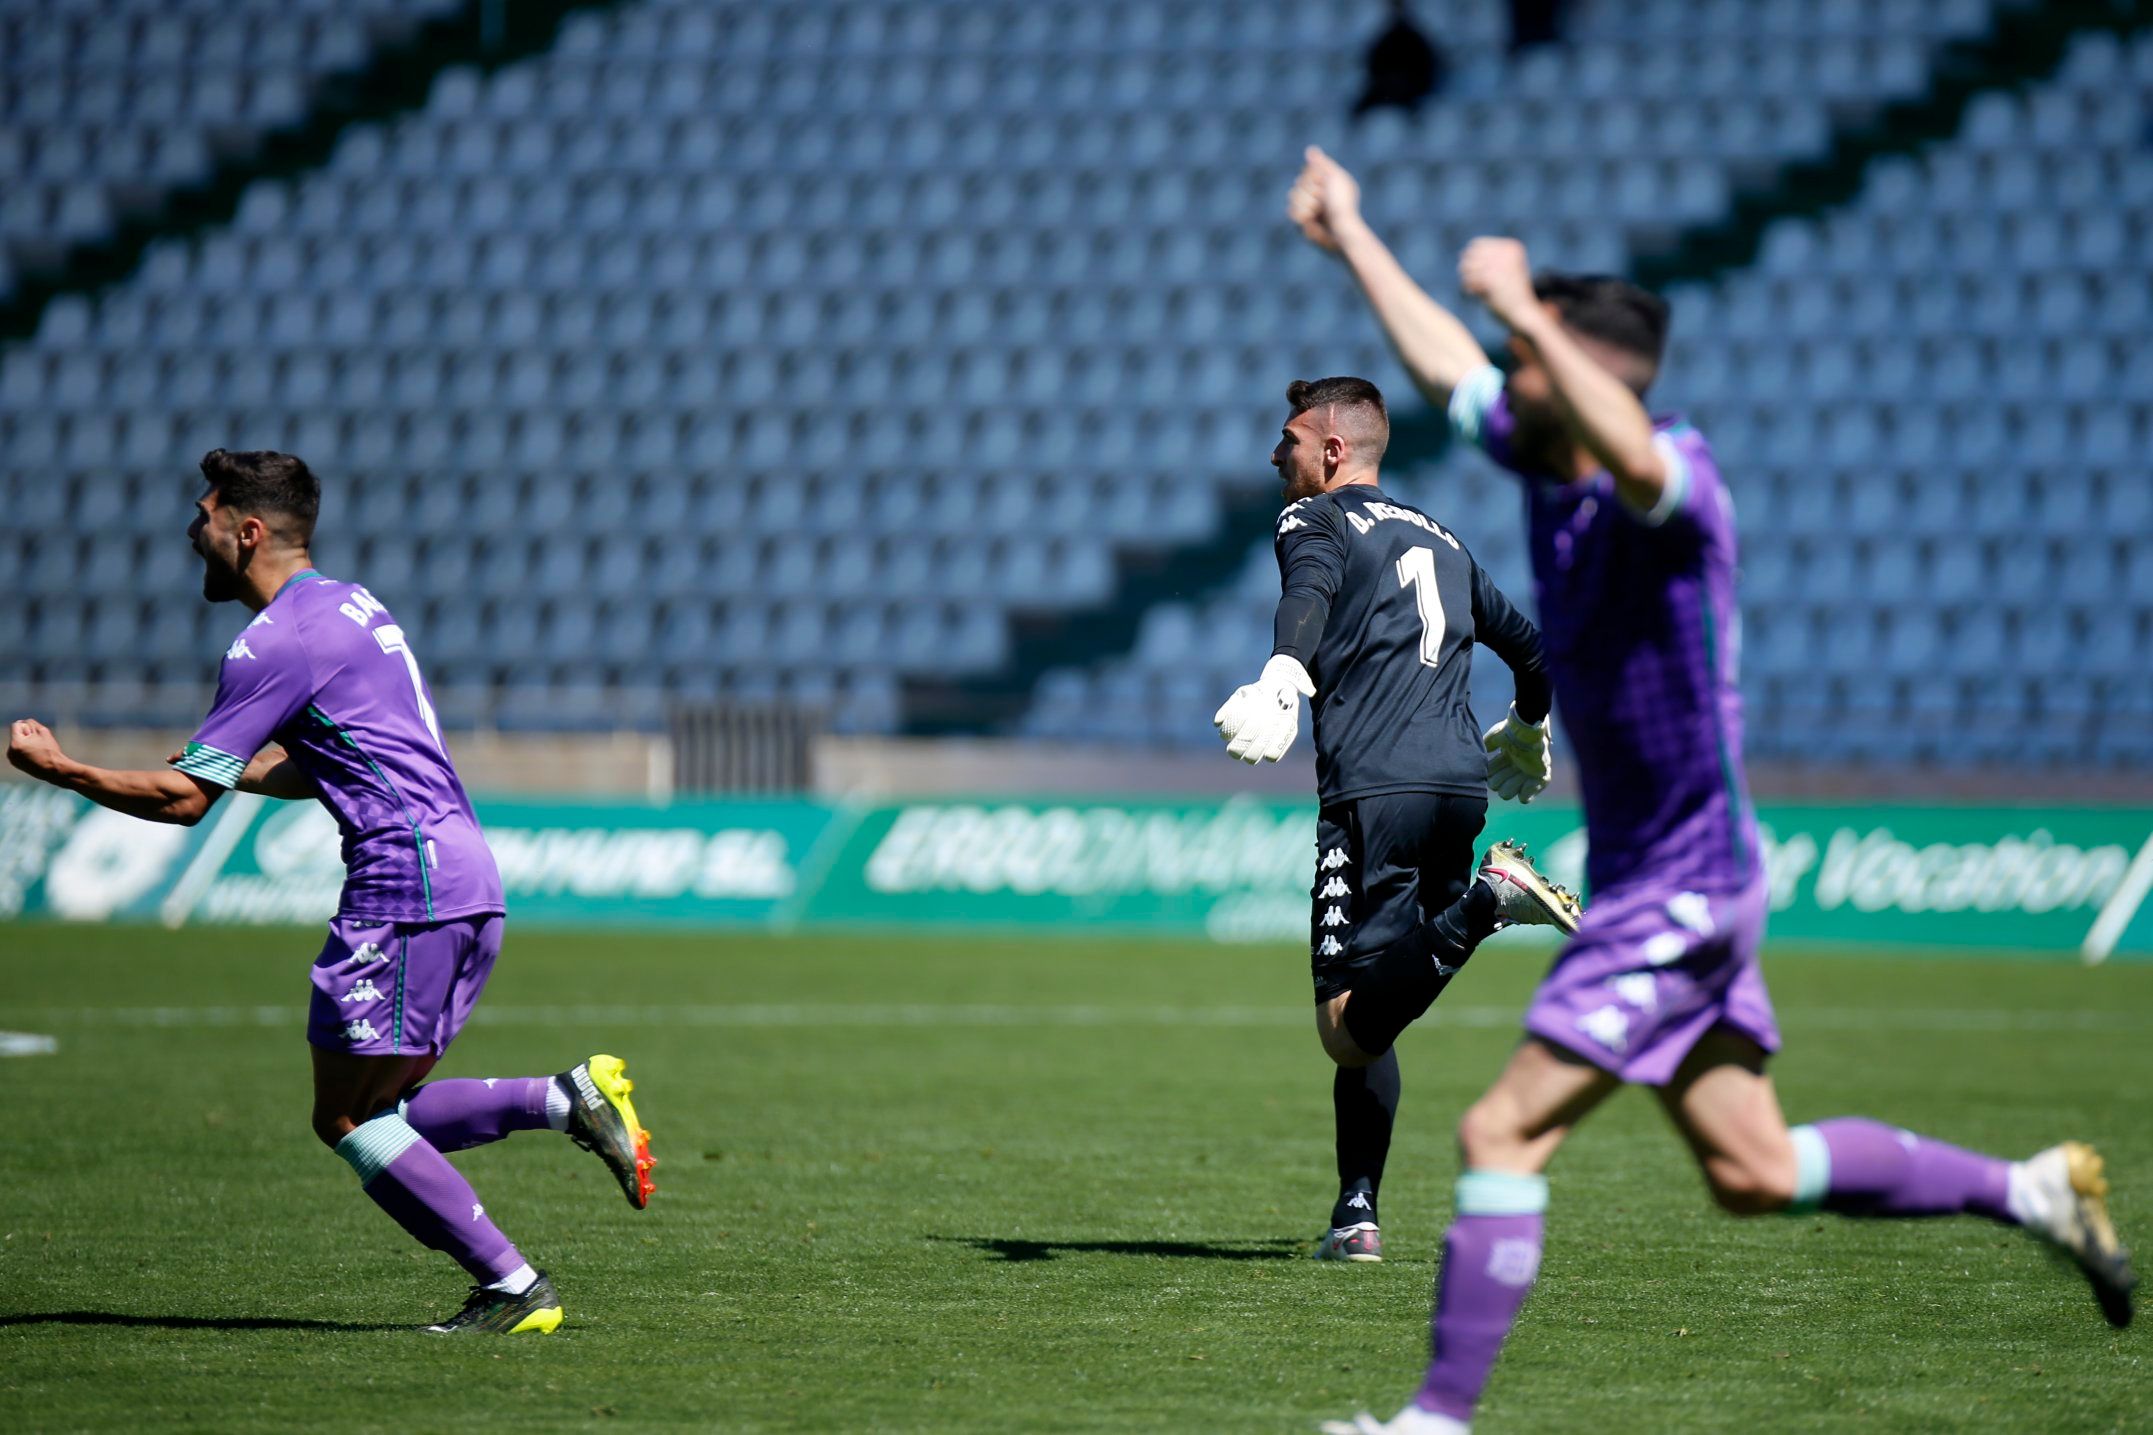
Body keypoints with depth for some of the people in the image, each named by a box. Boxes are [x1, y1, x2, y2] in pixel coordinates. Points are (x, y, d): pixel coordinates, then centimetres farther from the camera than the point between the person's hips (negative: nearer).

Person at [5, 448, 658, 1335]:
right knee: (380, 1112, 13)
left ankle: (511, 1285, -5)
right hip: (466, 873, 10)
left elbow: (184, 799, -10)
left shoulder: (278, 639, -10)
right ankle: (570, 1098, 0)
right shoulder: (350, 606, 20)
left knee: (346, 1118, -2)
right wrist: (234, 766, 25)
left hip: (407, 880, -9)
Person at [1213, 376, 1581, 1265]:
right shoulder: (1439, 541, 28)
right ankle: (1357, 1211, 7)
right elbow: (1532, 648, 38)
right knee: (1367, 1021, 14)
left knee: (1347, 1027, -18)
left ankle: (1489, 901, -35)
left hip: (1375, 792, -7)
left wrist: (1283, 680, -36)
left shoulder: (1317, 520, 8)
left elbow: (1309, 593, -17)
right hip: (1460, 785, 7)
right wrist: (1526, 733, 58)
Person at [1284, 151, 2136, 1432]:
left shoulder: (1678, 474, -19)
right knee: (1754, 1171, 14)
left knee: (1503, 1133, -12)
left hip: (1686, 884, -9)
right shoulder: (1553, 466, 5)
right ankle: (2037, 1192, 25)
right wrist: (1352, 234, 29)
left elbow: (1634, 459, -46)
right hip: (1638, 878, 9)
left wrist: (1527, 312, -49)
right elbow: (1442, 365, 22)